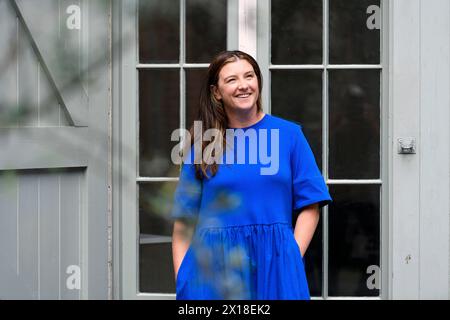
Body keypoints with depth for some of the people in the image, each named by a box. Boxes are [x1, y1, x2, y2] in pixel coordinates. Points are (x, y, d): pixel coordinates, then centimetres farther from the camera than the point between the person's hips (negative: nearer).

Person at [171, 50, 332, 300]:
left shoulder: (288, 134, 3)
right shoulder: (202, 145, 4)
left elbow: (309, 205, 2)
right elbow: (184, 218, 2)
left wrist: (292, 258, -8)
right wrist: (181, 279, -6)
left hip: (275, 266, 0)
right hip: (214, 267, 0)